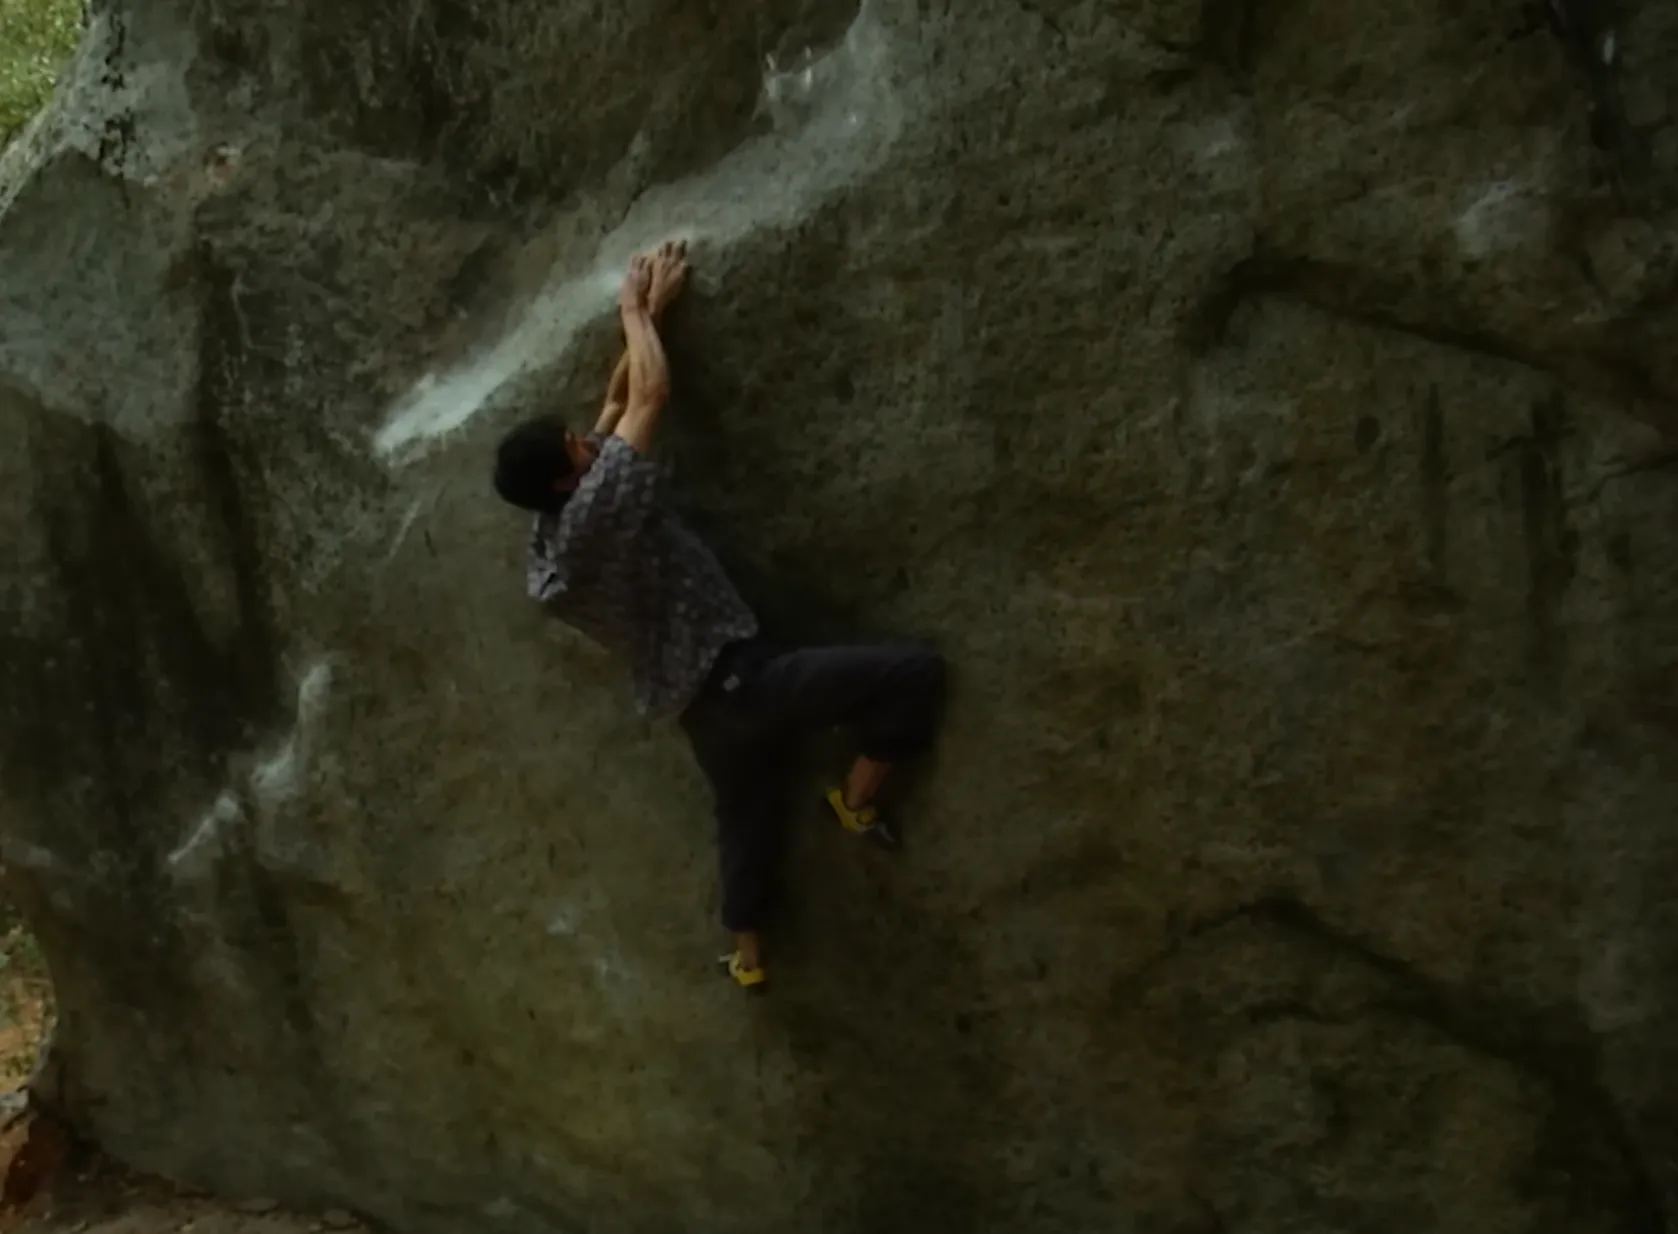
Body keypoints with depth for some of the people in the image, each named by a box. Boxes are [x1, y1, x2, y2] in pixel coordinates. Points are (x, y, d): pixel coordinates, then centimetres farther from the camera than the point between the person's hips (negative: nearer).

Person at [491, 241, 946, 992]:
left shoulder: (548, 551, 5)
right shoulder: (598, 512, -21)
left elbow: (617, 400, 12)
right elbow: (649, 395, -14)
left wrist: (646, 313, 14)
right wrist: (635, 310, 3)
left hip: (700, 707, 9)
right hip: (740, 682, -9)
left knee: (744, 815, 28)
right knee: (915, 670, -10)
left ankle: (747, 955, 42)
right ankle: (856, 800, 6)